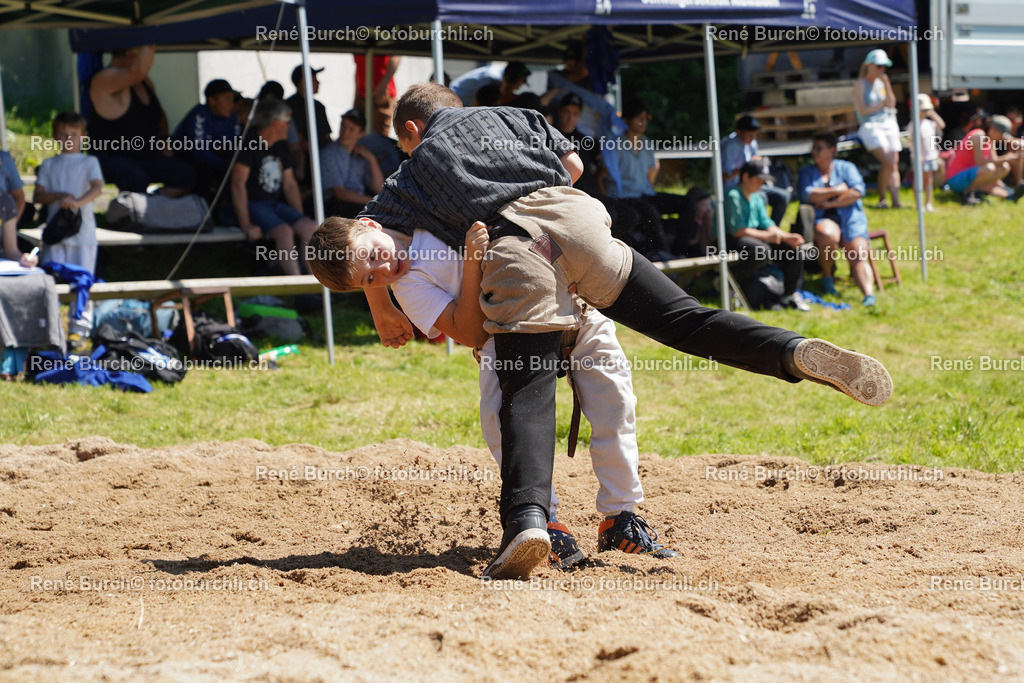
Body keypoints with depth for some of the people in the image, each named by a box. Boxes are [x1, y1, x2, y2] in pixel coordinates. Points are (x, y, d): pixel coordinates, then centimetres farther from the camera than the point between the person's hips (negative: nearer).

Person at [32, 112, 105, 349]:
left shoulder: (89, 162, 6)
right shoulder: (49, 165, 14)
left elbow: (97, 187, -11)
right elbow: (37, 197, 7)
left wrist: (78, 201, -28)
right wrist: (58, 195, -11)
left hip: (82, 232, -2)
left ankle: (79, 330, 1)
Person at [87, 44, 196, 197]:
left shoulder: (144, 82, 13)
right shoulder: (105, 80, -16)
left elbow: (158, 113, 29)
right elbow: (139, 70, -37)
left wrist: (163, 141, 15)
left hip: (145, 158, 8)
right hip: (110, 160, -8)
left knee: (187, 176, -9)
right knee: (138, 179, -39)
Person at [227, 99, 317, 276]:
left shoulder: (281, 148, 15)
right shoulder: (249, 146, -11)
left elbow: (290, 185, 19)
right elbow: (238, 184, -17)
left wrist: (299, 217, 6)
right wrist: (246, 225, -22)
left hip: (275, 204, 8)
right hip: (253, 206, -8)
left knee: (309, 227, -16)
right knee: (284, 231, -32)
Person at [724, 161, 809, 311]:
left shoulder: (757, 197, 16)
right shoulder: (733, 196, -13)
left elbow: (766, 223, 12)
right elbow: (737, 230, -20)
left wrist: (786, 236, -6)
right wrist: (766, 236, -23)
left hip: (755, 236, 9)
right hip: (734, 241, -9)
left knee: (794, 248, -2)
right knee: (762, 250, -39)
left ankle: (790, 295, 1)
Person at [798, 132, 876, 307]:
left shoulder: (846, 168, 14)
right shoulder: (807, 172, 16)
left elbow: (858, 191, -3)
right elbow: (807, 195, -4)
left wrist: (829, 203, -8)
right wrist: (837, 190, -6)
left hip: (850, 218, 0)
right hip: (822, 219, 0)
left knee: (859, 256, -24)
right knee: (828, 235, -36)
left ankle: (869, 294, -41)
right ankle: (827, 276, -13)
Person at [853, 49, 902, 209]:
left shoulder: (880, 83, 16)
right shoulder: (860, 84, -2)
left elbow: (891, 104, 5)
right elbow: (862, 110, -9)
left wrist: (887, 84, -4)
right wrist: (881, 104, 0)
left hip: (889, 125, 7)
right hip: (870, 126, -7)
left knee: (895, 165, -4)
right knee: (888, 163, -22)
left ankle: (896, 201, -8)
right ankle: (881, 199, -11)